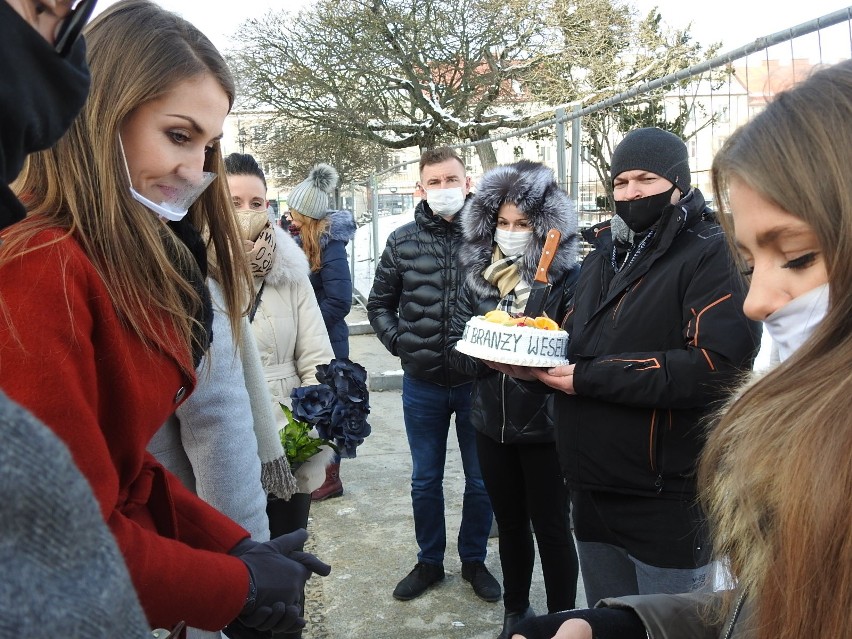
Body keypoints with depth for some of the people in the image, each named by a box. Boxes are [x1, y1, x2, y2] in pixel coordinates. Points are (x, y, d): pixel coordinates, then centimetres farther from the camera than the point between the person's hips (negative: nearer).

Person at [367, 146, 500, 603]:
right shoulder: (402, 241, -1)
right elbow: (379, 304, 10)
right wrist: (400, 343, -3)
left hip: (478, 381, -1)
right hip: (422, 385, 2)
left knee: (481, 480, 14)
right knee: (425, 480, 15)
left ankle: (474, 560, 35)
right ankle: (429, 562, 34)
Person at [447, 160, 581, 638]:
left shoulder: (569, 277, -11)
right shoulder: (479, 273, 4)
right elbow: (457, 343, 3)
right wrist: (486, 357, -15)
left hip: (546, 425, -5)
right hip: (492, 422, 5)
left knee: (551, 527, 9)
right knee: (509, 521, 20)